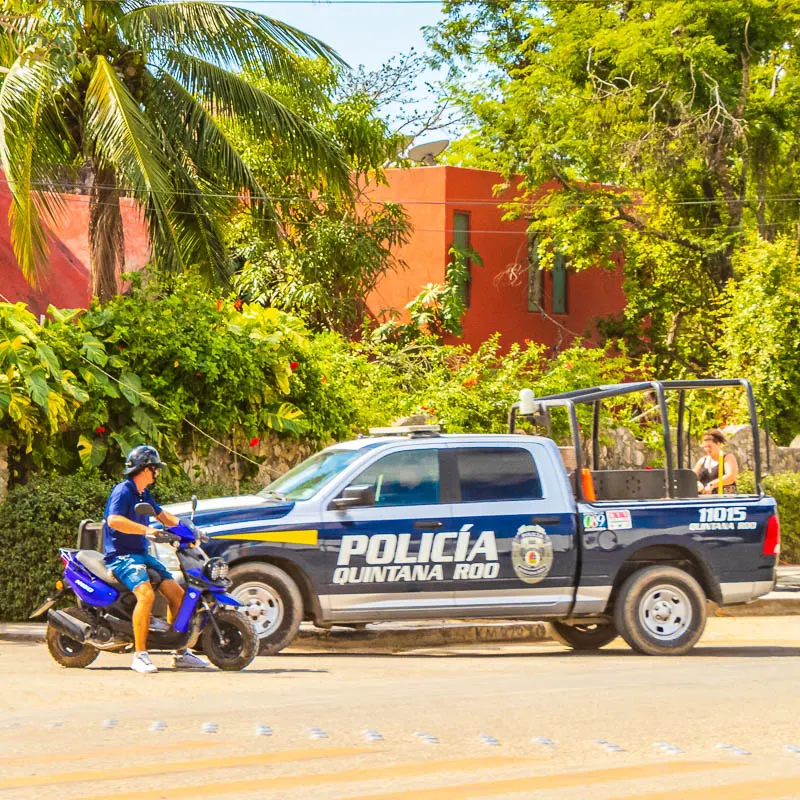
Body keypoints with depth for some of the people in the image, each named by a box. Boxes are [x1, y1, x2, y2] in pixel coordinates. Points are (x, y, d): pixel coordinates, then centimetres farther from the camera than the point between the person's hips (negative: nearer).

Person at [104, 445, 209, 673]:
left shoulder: (144, 494, 17)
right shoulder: (123, 491, -12)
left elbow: (162, 515, 32)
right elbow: (114, 520, -29)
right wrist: (146, 530, -35)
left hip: (142, 554, 10)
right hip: (121, 556, -10)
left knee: (177, 593, 1)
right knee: (146, 593, -32)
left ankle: (180, 654, 9)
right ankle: (140, 655, -28)